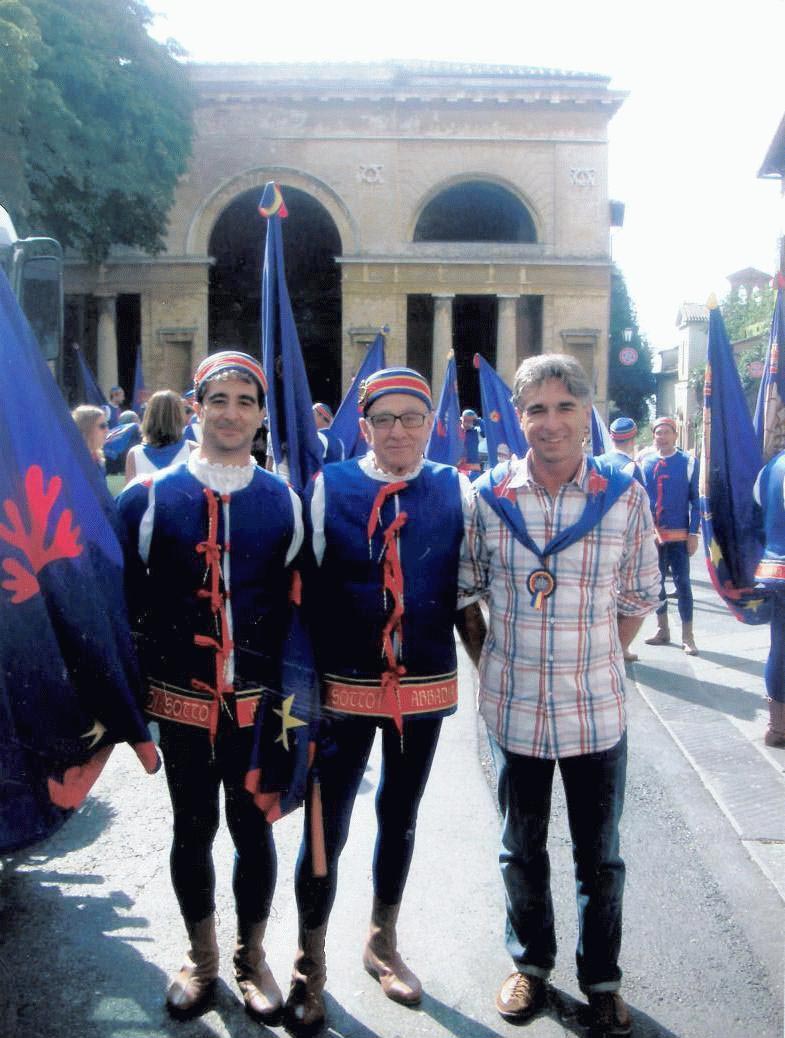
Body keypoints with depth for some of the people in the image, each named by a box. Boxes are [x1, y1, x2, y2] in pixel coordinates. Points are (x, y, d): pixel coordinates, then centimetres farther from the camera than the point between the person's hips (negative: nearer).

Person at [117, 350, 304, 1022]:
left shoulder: (285, 502, 1)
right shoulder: (148, 498, -3)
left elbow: (301, 606, 6)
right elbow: (125, 600, 2)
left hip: (259, 700, 0)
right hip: (181, 698, 0)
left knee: (253, 826, 12)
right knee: (193, 827, 13)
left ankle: (252, 956, 34)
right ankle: (202, 958, 36)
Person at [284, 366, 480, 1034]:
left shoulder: (458, 492, 0)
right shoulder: (326, 487, -5)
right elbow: (303, 587, -4)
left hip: (426, 686, 2)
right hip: (344, 686, -2)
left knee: (400, 819, 19)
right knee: (327, 826, 4)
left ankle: (383, 943, 42)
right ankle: (310, 966, 28)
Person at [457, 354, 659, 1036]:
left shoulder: (625, 496, -6)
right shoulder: (488, 495, -6)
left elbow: (639, 597, 4)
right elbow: (462, 592, 6)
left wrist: (597, 664, 1)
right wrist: (487, 664, 1)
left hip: (597, 710, 0)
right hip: (514, 707, 1)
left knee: (600, 857, 15)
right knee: (522, 849, 18)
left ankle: (602, 978, 37)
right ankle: (531, 962, 41)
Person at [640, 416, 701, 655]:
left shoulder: (688, 462, -1)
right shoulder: (643, 462, 5)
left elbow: (696, 500, -1)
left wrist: (693, 533, -7)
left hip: (678, 534, -3)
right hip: (650, 534, 3)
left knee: (682, 583, 0)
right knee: (656, 582, 11)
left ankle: (687, 636, 7)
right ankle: (662, 630, 24)